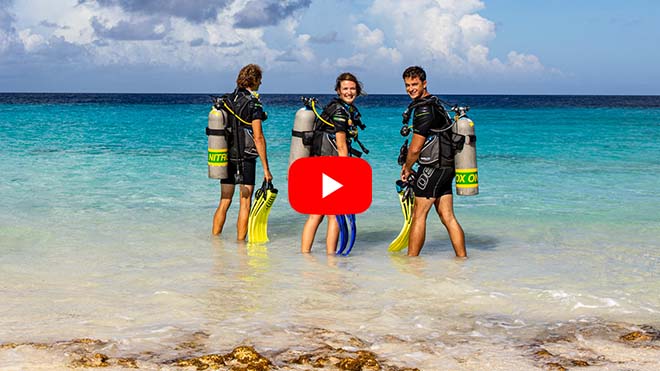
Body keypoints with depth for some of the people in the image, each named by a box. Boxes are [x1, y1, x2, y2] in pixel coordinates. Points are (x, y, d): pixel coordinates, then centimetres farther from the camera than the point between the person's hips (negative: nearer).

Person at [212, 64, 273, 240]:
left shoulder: (227, 100, 8)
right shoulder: (253, 103, -11)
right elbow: (258, 137, -15)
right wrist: (266, 168, -13)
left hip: (226, 157, 6)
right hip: (245, 158, -6)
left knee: (224, 202, 13)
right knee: (245, 203, 1)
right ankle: (240, 242, 3)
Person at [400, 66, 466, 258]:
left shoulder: (424, 109, -15)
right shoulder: (434, 103, 17)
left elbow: (415, 148, -15)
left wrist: (407, 169, 1)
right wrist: (409, 164, 21)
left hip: (433, 167, -10)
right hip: (446, 166, 10)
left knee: (418, 216, -3)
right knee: (448, 217, 9)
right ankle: (462, 258, 10)